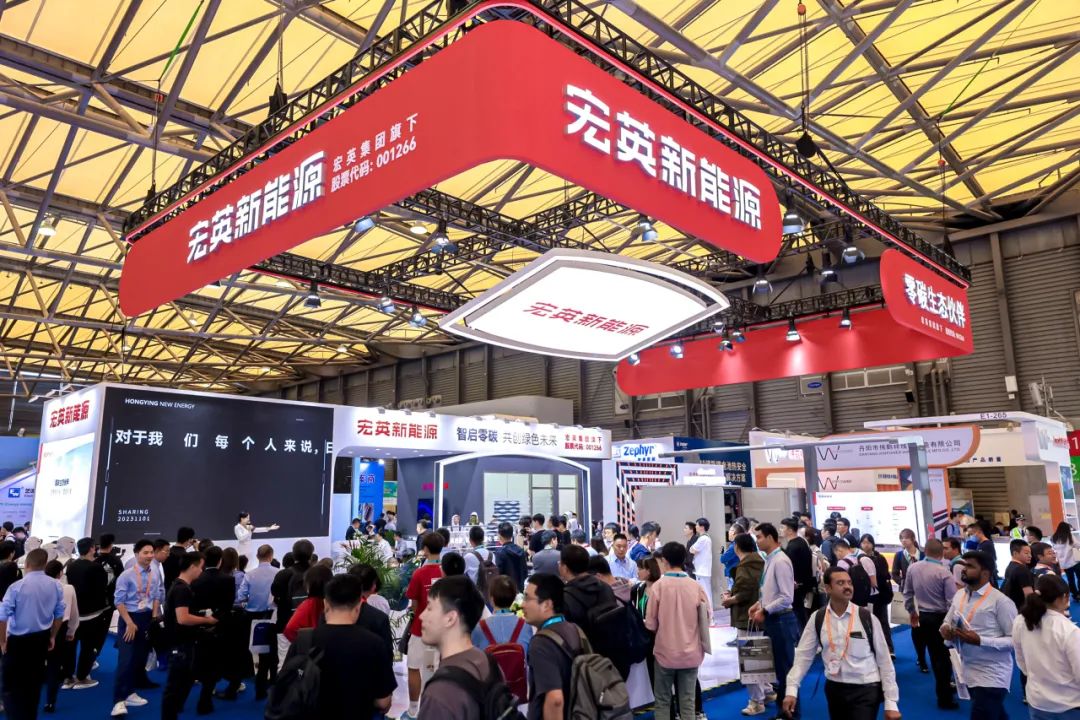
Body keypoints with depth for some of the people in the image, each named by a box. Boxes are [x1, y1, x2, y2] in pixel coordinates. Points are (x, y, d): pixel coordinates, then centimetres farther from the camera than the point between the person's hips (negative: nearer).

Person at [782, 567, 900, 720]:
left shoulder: (868, 619, -9)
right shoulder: (817, 618, -4)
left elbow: (884, 660, -4)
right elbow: (804, 655, -2)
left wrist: (891, 703, -5)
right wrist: (791, 690, -11)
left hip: (866, 690, -3)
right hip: (833, 688, 3)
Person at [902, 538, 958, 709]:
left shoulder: (912, 568, -3)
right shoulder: (944, 572, -18)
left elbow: (907, 593, 7)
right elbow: (952, 601, -18)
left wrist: (911, 611, 22)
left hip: (921, 617, 4)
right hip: (940, 618, -4)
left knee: (935, 656, 19)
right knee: (942, 658, 8)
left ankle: (943, 690, 34)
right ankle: (944, 698, 17)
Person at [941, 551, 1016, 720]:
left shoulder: (1000, 601, -16)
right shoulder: (959, 595, 5)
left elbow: (1015, 640, -17)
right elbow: (947, 622, 14)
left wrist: (980, 640, -25)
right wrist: (945, 629, -9)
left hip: (991, 676, -7)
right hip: (968, 673, 7)